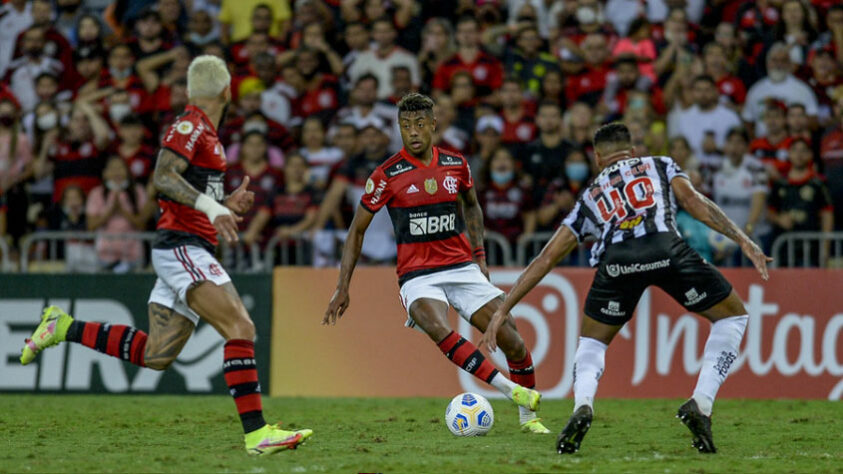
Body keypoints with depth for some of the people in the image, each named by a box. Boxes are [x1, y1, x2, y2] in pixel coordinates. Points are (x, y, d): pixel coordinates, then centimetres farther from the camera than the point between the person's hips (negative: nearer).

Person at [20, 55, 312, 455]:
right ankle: (256, 433, -25)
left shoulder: (205, 132, 20)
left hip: (187, 253, 10)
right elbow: (162, 177, -23)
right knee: (240, 329, -20)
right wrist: (211, 207, -32)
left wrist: (226, 206, 15)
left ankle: (63, 328, 21)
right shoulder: (191, 126, -9)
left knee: (155, 355, 10)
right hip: (181, 248, -10)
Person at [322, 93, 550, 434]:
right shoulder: (387, 175, -6)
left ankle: (528, 416, 12)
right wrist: (343, 288, 0)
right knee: (438, 329, -36)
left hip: (462, 268, 4)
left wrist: (480, 256, 15)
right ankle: (510, 389, -39)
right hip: (417, 276, -4)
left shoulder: (456, 165, 4)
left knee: (512, 340, -8)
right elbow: (357, 230, 3)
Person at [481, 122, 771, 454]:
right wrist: (744, 241, 5)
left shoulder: (590, 196, 37)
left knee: (591, 343, 26)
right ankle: (700, 405, 3)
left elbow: (546, 258, 35)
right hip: (666, 248, -2)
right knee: (733, 317, 21)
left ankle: (582, 406, -5)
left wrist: (503, 309, 38)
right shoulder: (660, 165, 34)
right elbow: (693, 201, 12)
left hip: (616, 261, 2)